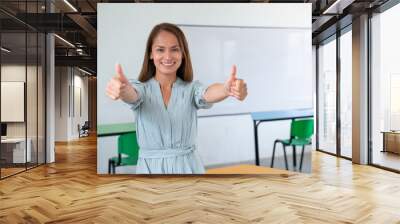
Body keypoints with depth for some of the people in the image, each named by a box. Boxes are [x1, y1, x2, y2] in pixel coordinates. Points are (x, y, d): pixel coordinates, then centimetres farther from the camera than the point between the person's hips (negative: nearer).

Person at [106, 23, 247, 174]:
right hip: (150, 168, 0)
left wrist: (227, 89, -46)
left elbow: (208, 94, -22)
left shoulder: (192, 89, -1)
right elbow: (131, 95, -24)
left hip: (187, 167, 0)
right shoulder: (142, 88, -1)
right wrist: (121, 89, -49)